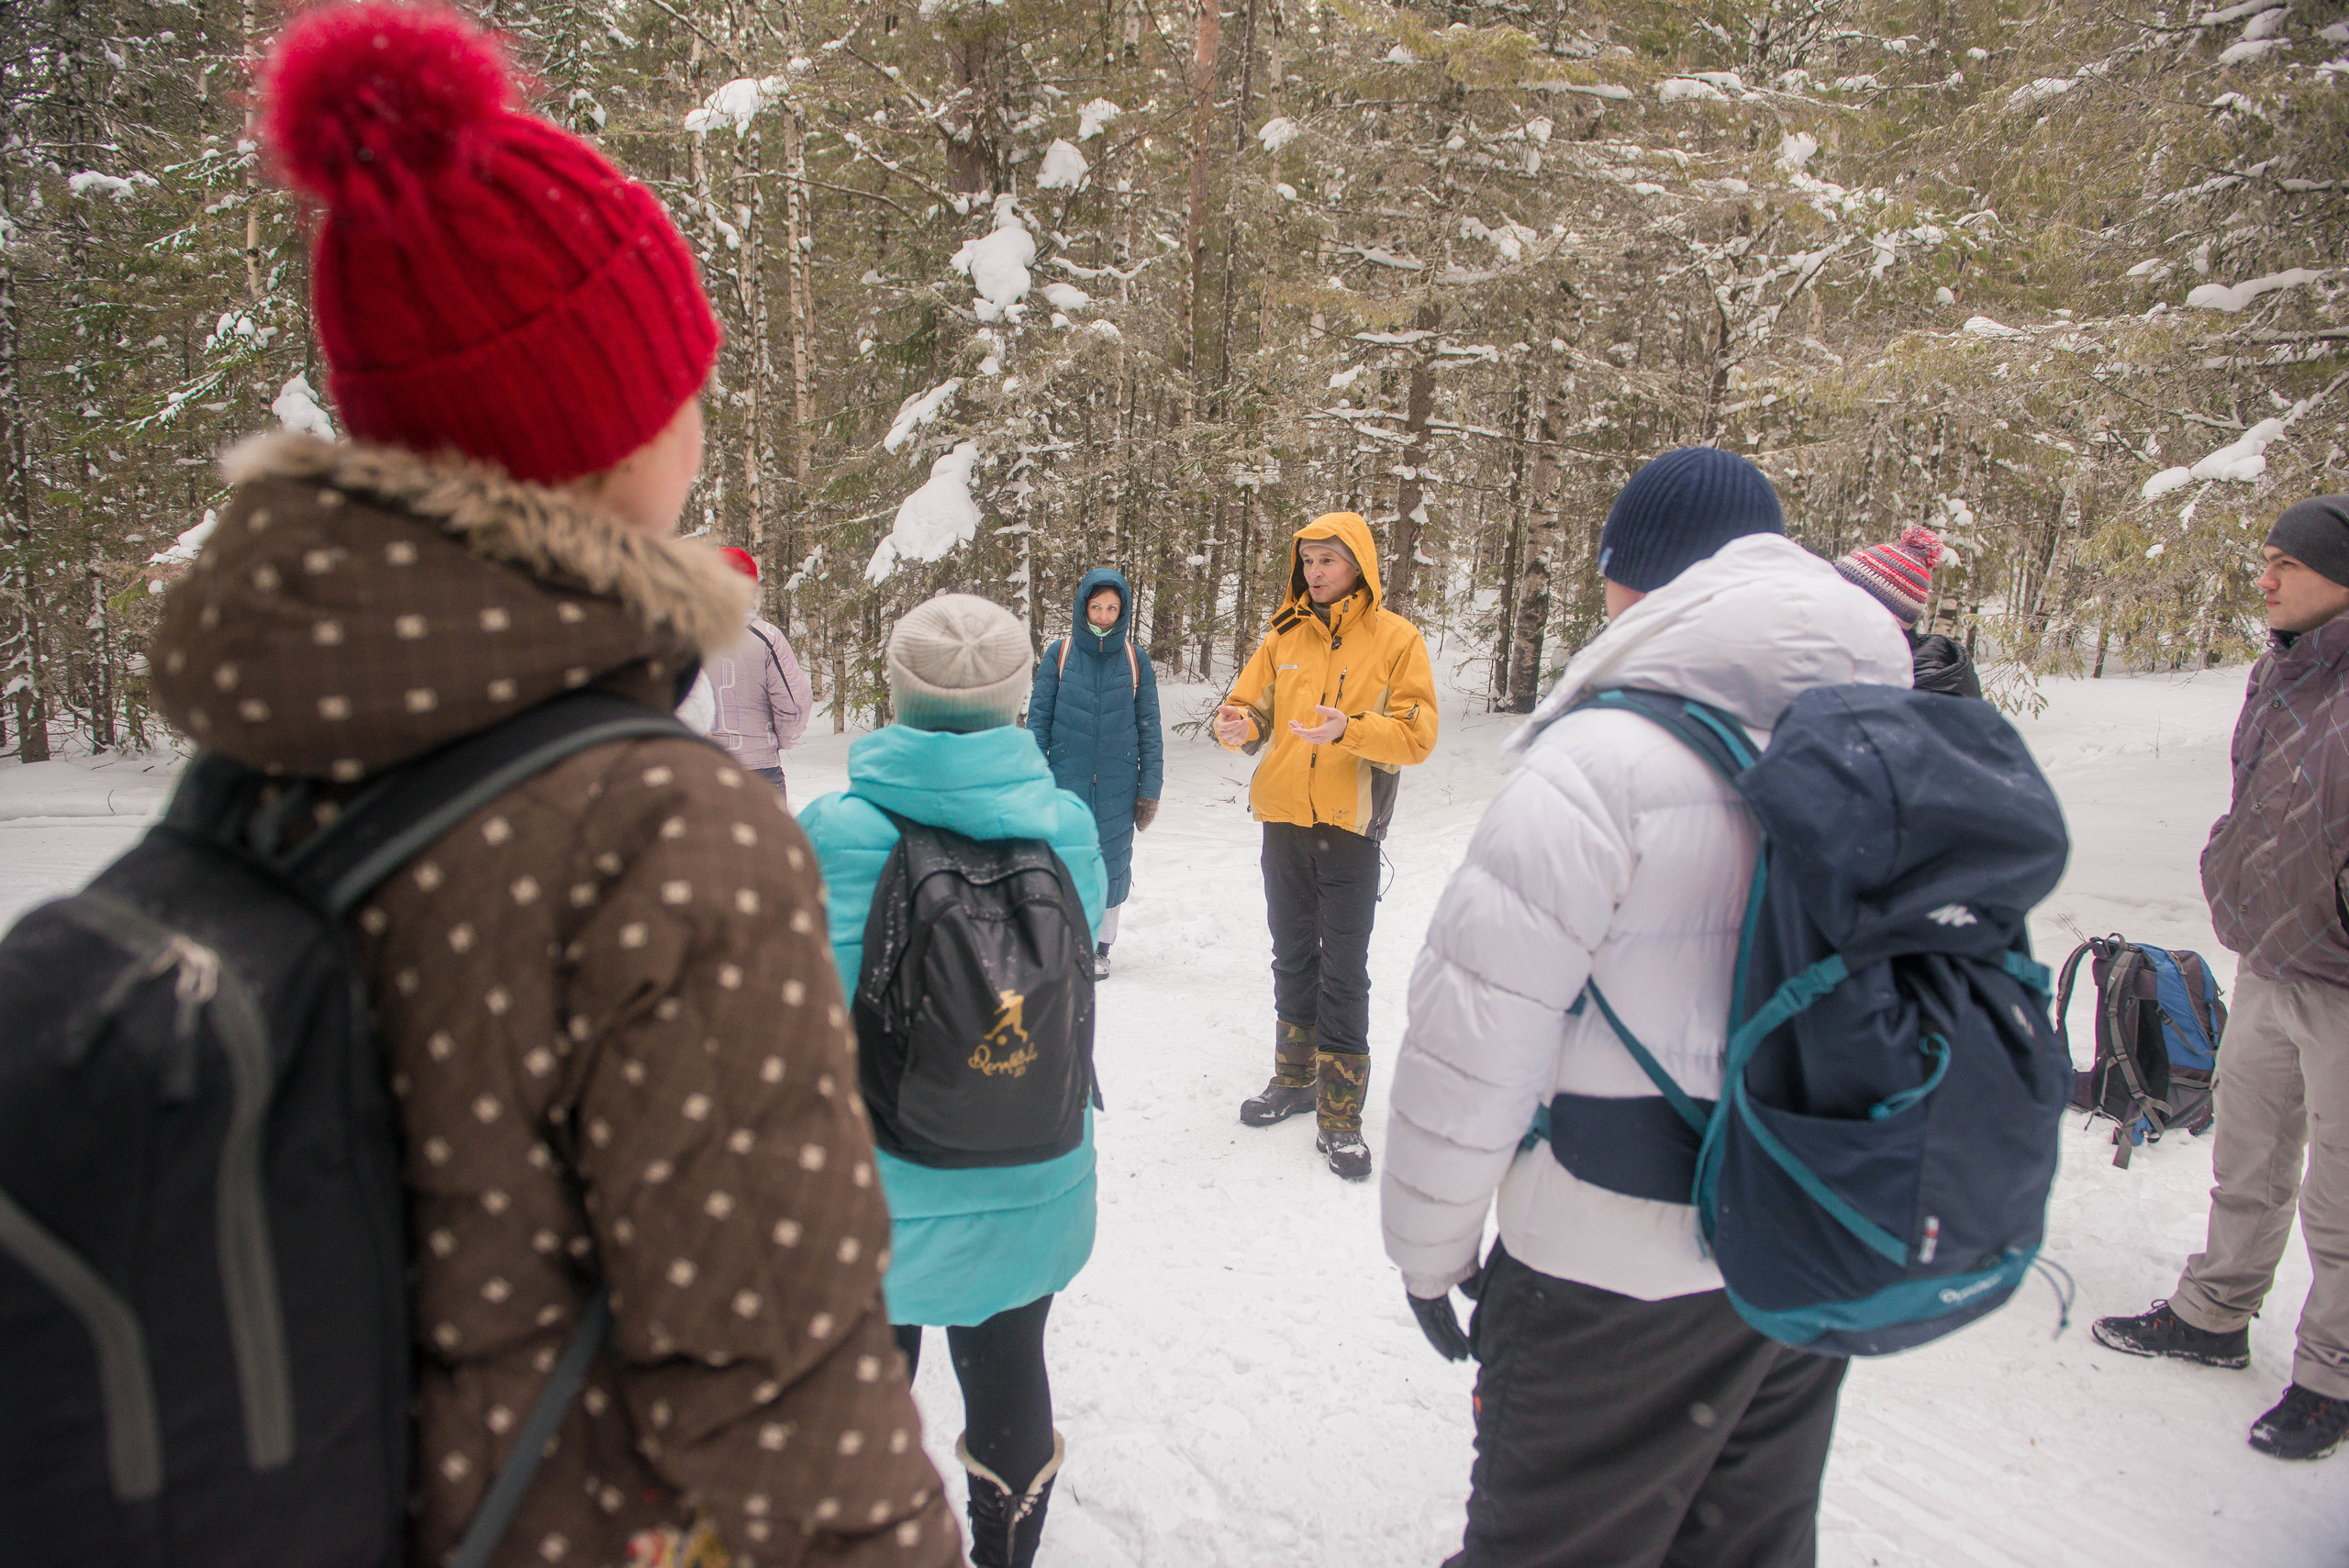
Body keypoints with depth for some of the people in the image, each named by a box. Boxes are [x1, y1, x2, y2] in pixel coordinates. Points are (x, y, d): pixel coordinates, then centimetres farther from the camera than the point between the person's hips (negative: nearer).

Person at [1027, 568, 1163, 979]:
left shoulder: (1136, 661, 4)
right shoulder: (1059, 654, 1)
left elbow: (1149, 729, 6)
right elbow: (1038, 718, 3)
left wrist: (1150, 790, 2)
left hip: (1117, 786, 1)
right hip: (1066, 780, -1)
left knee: (1112, 862, 5)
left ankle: (1100, 947, 21)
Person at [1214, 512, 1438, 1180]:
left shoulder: (1395, 639, -5)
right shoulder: (1285, 637, 7)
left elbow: (1418, 733, -11)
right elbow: (1251, 704, 8)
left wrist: (1349, 730, -27)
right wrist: (1238, 727, -16)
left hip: (1349, 830, -4)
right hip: (1283, 824, 4)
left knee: (1343, 975, -1)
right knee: (1293, 960, 16)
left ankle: (1340, 1114, 7)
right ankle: (1295, 1078, 32)